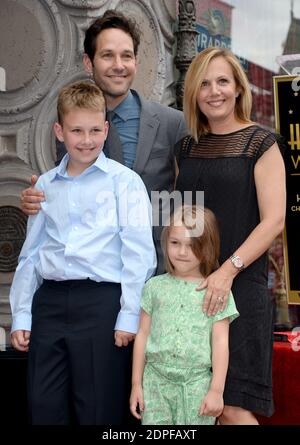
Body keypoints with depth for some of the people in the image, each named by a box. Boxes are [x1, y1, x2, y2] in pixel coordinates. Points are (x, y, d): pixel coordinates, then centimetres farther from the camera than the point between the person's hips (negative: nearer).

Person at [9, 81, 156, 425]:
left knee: (98, 410, 3)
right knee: (43, 407, 9)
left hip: (101, 302, -4)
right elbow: (30, 254, 15)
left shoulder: (124, 181, -1)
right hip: (49, 302, 4)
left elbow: (139, 254, -5)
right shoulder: (45, 185, 13)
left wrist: (129, 316, -10)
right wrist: (21, 315, 11)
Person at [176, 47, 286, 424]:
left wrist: (228, 270, -18)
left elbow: (274, 220, -9)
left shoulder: (260, 144, -1)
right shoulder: (188, 148, 14)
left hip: (239, 287, -5)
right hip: (189, 288, 5)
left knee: (232, 407, -7)